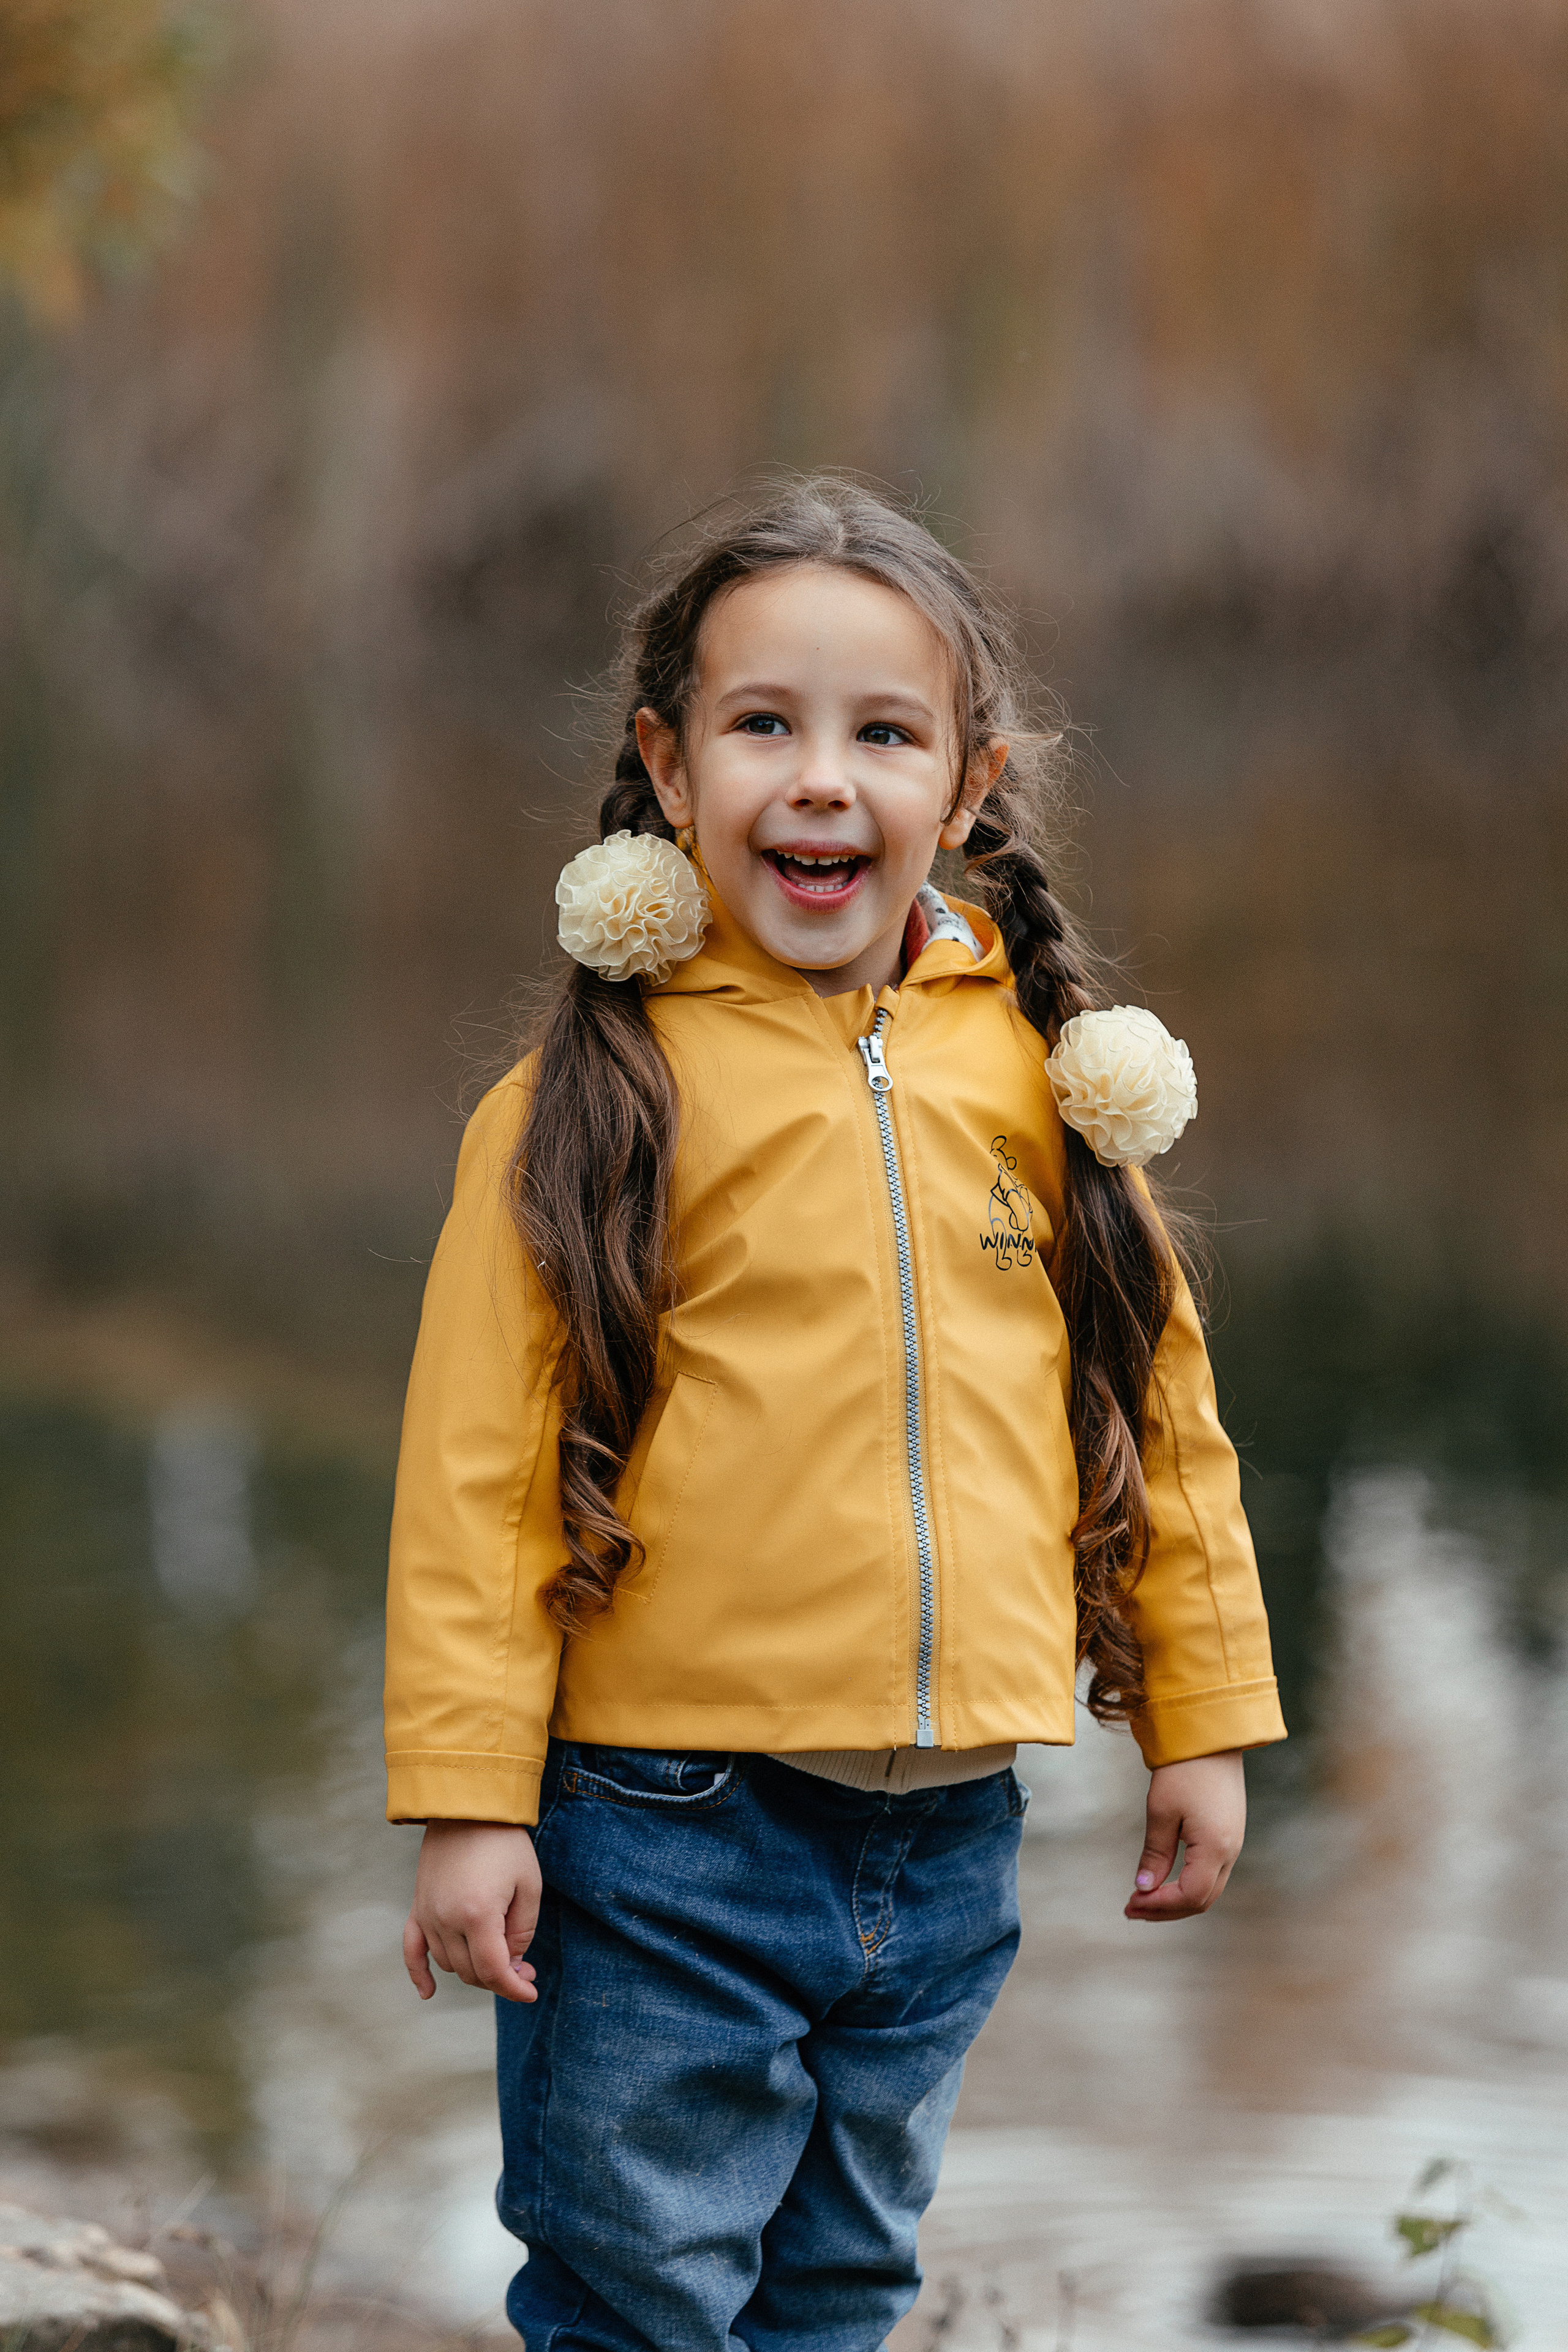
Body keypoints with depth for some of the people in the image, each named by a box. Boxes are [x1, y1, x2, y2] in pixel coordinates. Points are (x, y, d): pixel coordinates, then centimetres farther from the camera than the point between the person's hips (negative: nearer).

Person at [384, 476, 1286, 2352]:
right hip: (668, 1834, -4)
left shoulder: (1040, 1070, 3)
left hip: (950, 1841, 4)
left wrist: (1201, 1719, 13)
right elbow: (480, 1460, -9)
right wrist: (467, 1798, -11)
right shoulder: (597, 1091, -8)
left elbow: (1157, 1399, 11)